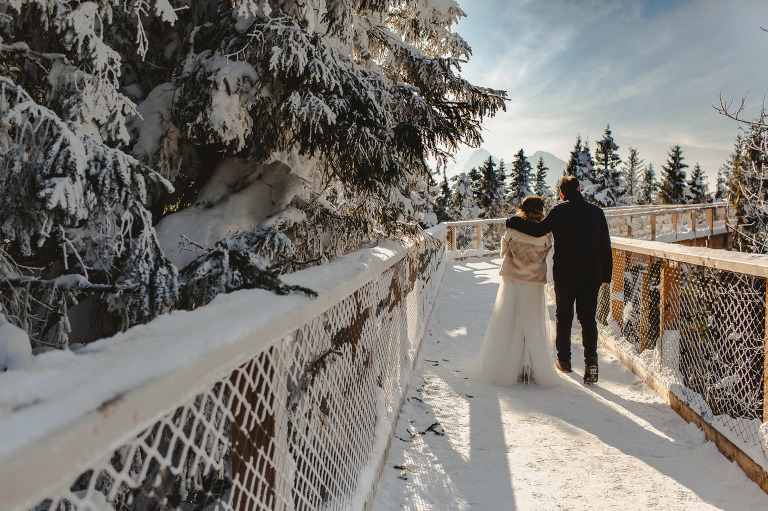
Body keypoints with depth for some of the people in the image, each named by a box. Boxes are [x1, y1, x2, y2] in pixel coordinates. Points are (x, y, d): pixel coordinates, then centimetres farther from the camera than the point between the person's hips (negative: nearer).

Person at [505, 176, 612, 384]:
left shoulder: (560, 211, -6)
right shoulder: (596, 212, 6)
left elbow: (540, 229, -21)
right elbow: (605, 247, 8)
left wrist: (512, 221, -11)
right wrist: (606, 275, 16)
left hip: (564, 274, -2)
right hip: (591, 275, 2)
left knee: (563, 317, 13)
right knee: (588, 318, 8)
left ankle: (564, 360, 21)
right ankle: (591, 357, -11)